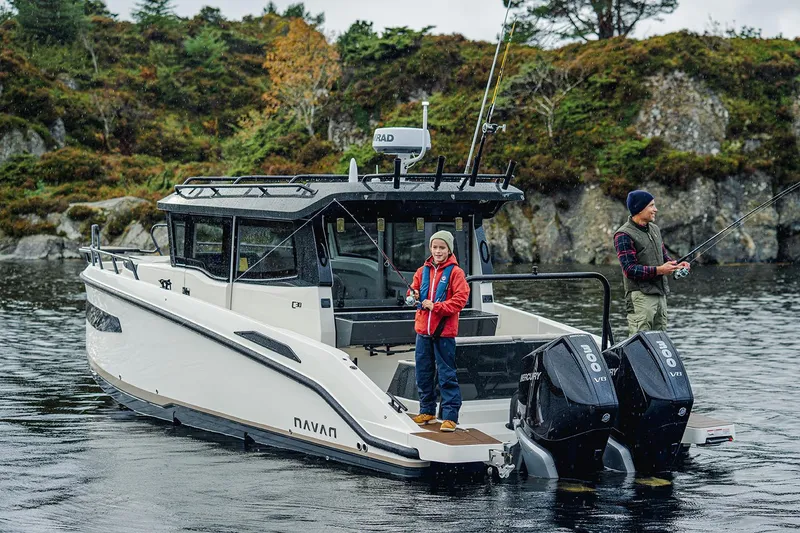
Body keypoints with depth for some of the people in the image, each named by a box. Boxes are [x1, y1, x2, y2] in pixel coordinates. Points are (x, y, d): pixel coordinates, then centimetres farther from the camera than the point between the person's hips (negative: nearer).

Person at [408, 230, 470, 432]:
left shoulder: (455, 272, -6)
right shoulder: (423, 271, 10)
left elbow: (460, 300, -12)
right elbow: (414, 291, 18)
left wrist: (436, 306, -17)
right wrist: (413, 296, -5)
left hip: (444, 332, -6)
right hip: (423, 329, 6)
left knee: (446, 374, -3)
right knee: (423, 372, 12)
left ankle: (450, 416, -1)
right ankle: (427, 411, 24)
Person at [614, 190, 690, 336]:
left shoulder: (654, 229, 16)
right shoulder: (624, 235, -11)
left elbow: (664, 256, 23)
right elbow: (630, 269, -17)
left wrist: (676, 265, 1)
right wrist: (658, 270, -23)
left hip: (660, 294, 8)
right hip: (640, 296, -8)